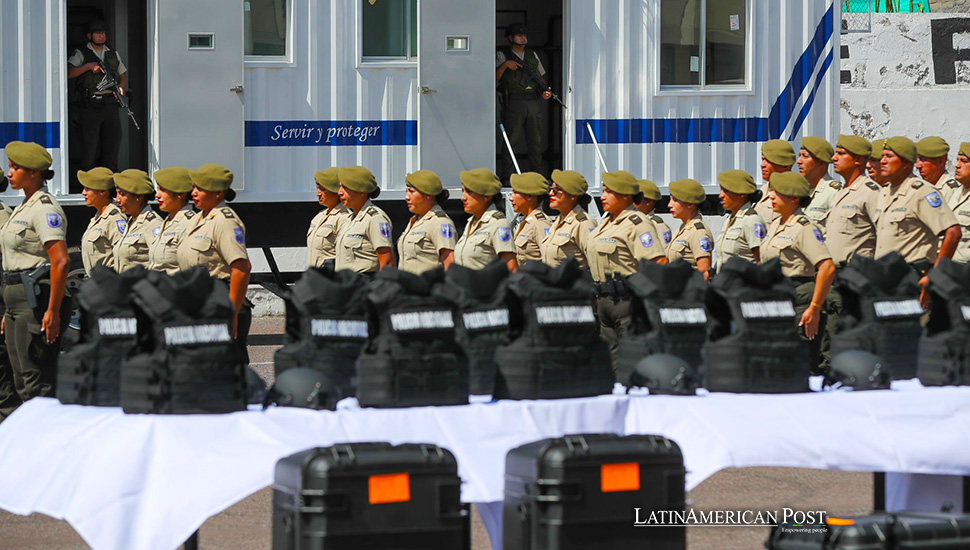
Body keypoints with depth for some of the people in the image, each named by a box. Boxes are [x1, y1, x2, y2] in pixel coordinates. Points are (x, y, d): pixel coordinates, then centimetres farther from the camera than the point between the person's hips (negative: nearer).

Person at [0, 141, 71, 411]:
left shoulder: (44, 208, -13)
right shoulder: (24, 207, 18)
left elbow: (61, 261, -21)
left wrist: (53, 311, -24)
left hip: (38, 300, -10)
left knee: (38, 382, -10)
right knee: (22, 380, 10)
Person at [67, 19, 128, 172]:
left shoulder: (113, 54, 16)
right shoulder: (80, 54, 2)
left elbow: (123, 76, 23)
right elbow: (69, 73, -13)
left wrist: (120, 87, 2)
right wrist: (88, 66, -23)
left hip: (110, 106, 4)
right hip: (90, 106, -4)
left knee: (113, 139, 2)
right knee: (90, 143, -6)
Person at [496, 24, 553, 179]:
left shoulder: (532, 55, 20)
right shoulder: (502, 55, 6)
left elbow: (541, 77, 24)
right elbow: (495, 77, -4)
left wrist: (545, 91, 6)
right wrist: (506, 64, -17)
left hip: (533, 101, 5)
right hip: (513, 102, -5)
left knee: (536, 140, 6)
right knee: (511, 139, -8)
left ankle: (538, 175, 11)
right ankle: (506, 176, -7)